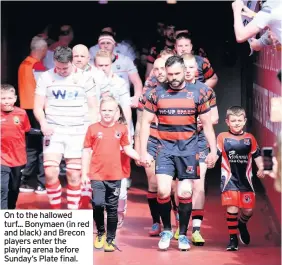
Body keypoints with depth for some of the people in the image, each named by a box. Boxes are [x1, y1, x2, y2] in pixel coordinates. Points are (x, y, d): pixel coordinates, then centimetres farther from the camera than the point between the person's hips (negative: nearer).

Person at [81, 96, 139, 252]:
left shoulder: (121, 129, 3)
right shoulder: (93, 129, -1)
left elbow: (127, 149, 12)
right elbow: (86, 152, 3)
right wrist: (84, 173, 0)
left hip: (115, 176, 1)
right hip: (97, 175, -1)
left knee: (112, 208, 6)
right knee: (97, 204, -11)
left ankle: (110, 239, 16)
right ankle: (100, 233, 13)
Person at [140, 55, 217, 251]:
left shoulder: (197, 94, 2)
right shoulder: (157, 94, 2)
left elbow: (207, 124, 7)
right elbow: (146, 123, 4)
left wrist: (213, 150, 1)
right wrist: (143, 152, -2)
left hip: (188, 150, 0)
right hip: (165, 149, 0)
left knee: (185, 193, 0)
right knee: (163, 191, -12)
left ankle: (183, 234, 16)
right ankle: (166, 230, 10)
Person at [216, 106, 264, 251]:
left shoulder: (250, 138, 4)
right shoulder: (222, 137, -3)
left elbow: (256, 155, 13)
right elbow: (215, 154, -5)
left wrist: (261, 168, 0)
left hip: (246, 180, 3)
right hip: (229, 179, -3)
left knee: (248, 210, 5)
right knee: (232, 207, -12)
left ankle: (242, 224, 40)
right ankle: (233, 238, 1)